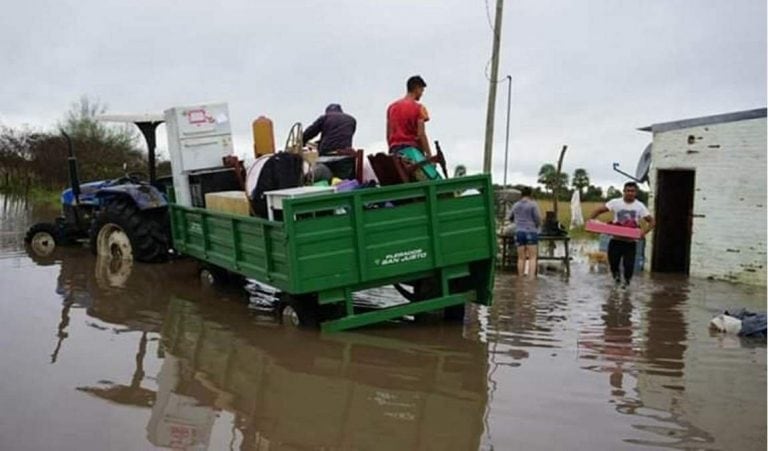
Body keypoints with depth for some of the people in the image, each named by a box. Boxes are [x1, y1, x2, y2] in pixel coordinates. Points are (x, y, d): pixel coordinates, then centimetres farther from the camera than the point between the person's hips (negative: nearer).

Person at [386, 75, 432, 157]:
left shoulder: (392, 107, 12)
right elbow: (421, 134, -12)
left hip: (395, 148, 5)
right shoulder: (418, 108, -4)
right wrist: (429, 153, -10)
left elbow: (388, 134, 12)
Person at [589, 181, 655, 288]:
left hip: (630, 242, 0)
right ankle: (616, 274, 40)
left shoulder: (640, 206, -3)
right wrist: (590, 220, -19)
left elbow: (652, 221, -2)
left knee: (629, 264, -1)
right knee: (613, 262, 6)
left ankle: (627, 281, 29)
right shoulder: (615, 202, -3)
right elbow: (599, 210, -2)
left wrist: (645, 232, -21)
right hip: (616, 240, 1)